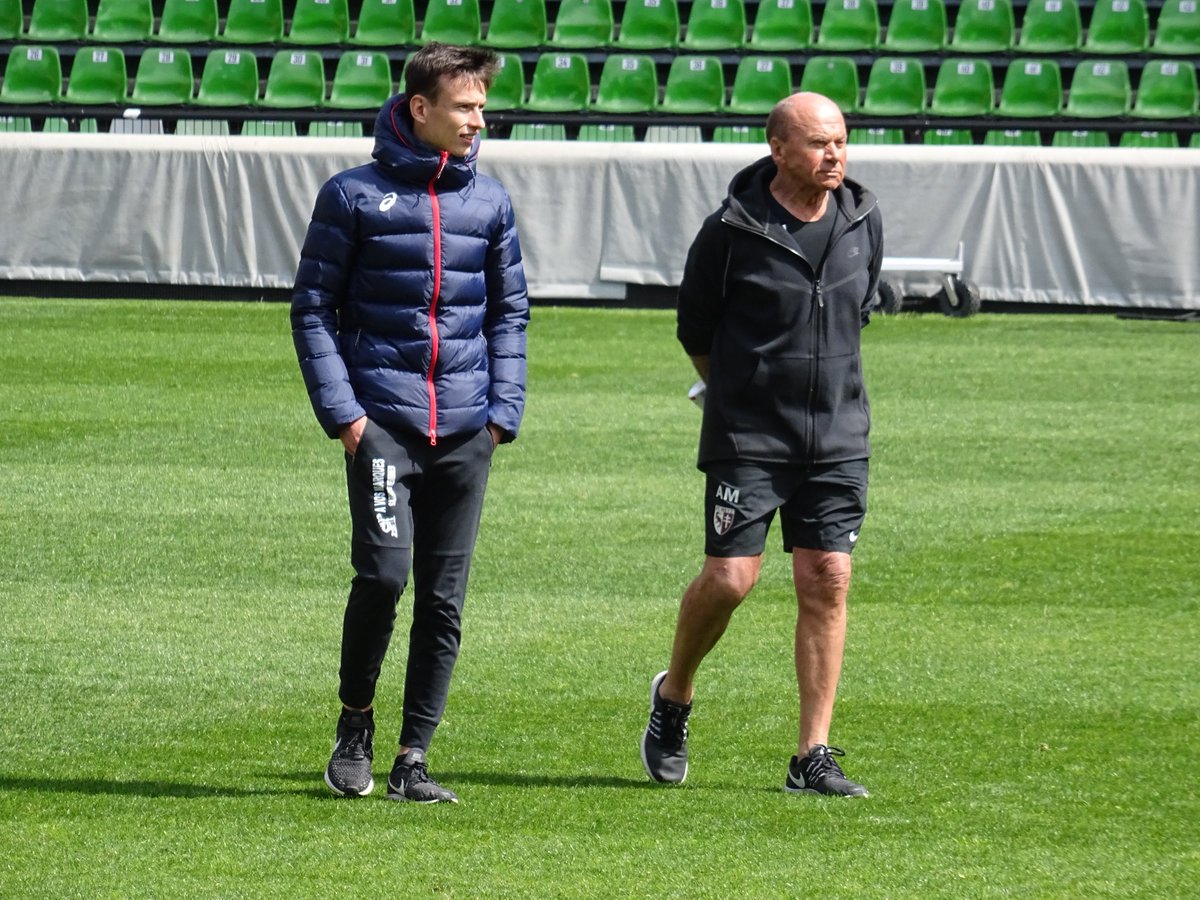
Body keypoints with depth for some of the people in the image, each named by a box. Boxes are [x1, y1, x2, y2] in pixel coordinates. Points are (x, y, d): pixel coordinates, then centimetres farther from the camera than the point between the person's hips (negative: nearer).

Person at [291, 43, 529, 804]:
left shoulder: (490, 203, 10)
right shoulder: (355, 196, 0)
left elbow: (510, 312, 17)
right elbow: (313, 307, 2)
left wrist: (504, 409, 5)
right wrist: (340, 410, -7)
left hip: (464, 428, 4)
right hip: (383, 418, -4)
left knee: (444, 598, 3)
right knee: (384, 571, -16)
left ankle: (414, 760, 10)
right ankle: (356, 721, 7)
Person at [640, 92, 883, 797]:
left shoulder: (864, 218, 4)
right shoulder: (733, 229, -10)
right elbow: (695, 328, 4)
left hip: (839, 438, 4)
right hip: (748, 437, -4)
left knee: (828, 581, -2)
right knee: (731, 576, -9)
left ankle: (814, 758, 1)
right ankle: (674, 695, 21)